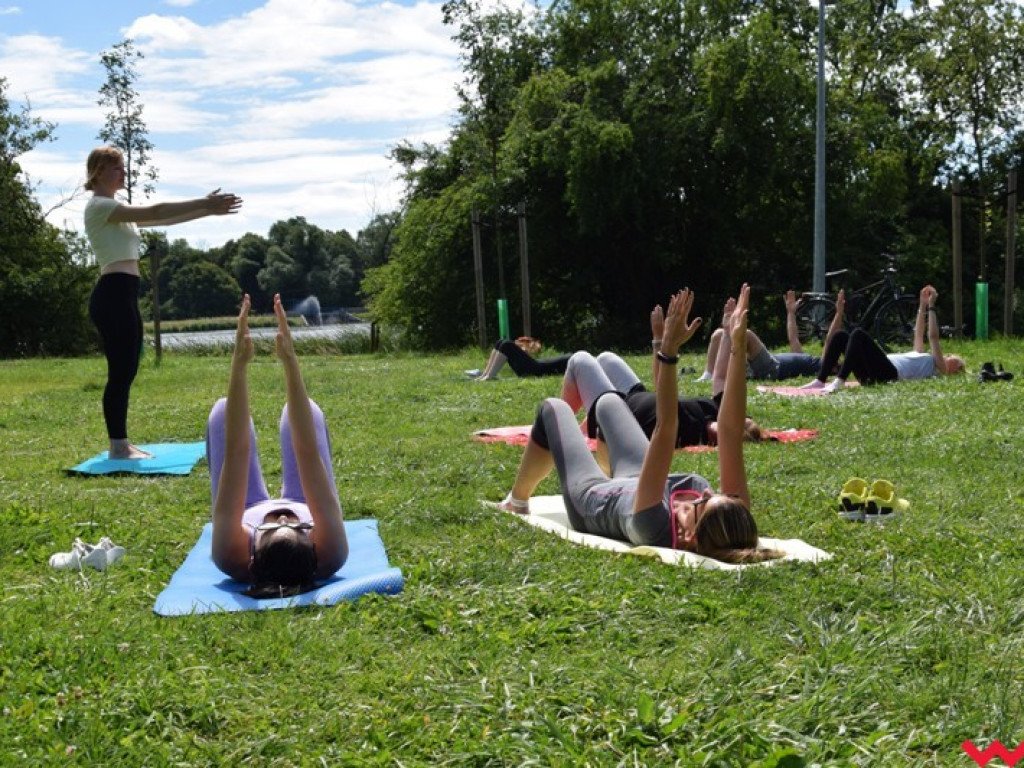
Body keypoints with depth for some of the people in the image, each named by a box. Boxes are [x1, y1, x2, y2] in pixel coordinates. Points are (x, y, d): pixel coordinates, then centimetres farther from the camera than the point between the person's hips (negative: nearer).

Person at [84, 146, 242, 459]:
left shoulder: (116, 210, 22)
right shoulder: (99, 206, -8)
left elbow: (159, 219, 19)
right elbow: (155, 213, -16)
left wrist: (206, 208, 11)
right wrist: (205, 205, -16)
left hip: (124, 296, 10)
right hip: (112, 295, -10)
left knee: (126, 372, 10)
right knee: (120, 372, -7)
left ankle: (122, 443, 15)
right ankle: (117, 446, -2)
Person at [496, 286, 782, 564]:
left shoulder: (653, 528, -50)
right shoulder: (734, 520, -40)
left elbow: (664, 430, -56)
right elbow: (731, 431, -42)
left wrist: (668, 352, -60)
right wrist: (738, 347, -47)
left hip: (591, 496, -4)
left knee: (553, 408, 17)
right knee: (608, 403, 27)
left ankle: (516, 502, 40)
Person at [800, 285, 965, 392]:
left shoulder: (938, 366, 14)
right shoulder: (924, 358, 38)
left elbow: (933, 336, 5)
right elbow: (919, 333, 42)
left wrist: (931, 306, 6)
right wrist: (922, 306, 39)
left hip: (890, 373, -9)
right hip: (871, 374, 9)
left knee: (858, 334, -29)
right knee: (840, 335, -7)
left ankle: (839, 382, -41)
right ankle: (820, 381, -20)